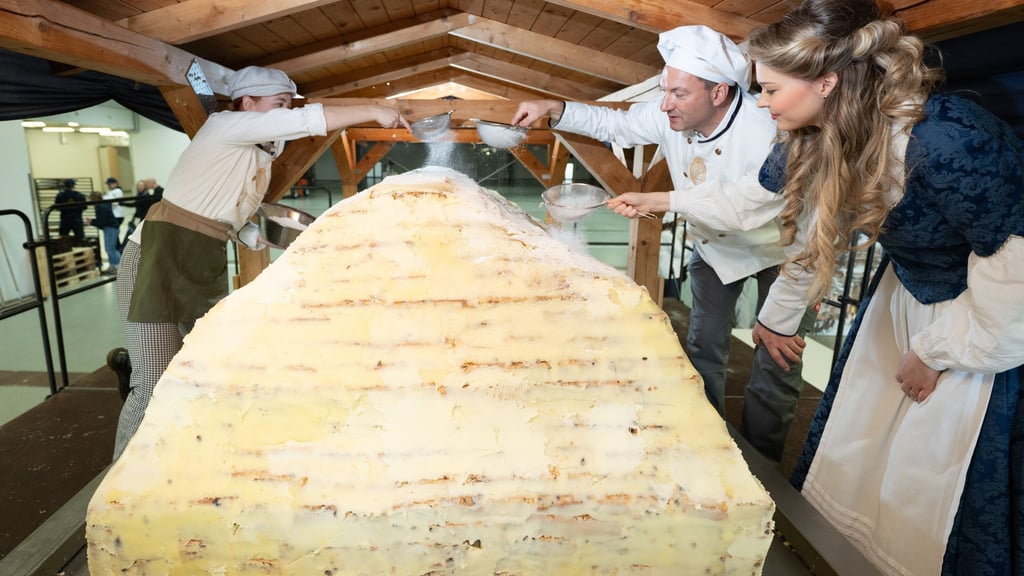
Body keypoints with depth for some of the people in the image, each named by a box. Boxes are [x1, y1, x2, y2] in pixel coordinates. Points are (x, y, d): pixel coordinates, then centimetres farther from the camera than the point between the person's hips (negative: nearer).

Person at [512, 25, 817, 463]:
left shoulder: (768, 133, -36)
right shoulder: (671, 117, -19)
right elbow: (614, 124, -4)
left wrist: (656, 202, -50)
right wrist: (553, 109, -17)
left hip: (779, 249, -5)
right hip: (714, 245, 5)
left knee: (777, 360, 1)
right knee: (703, 346, 12)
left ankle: (761, 461, 23)